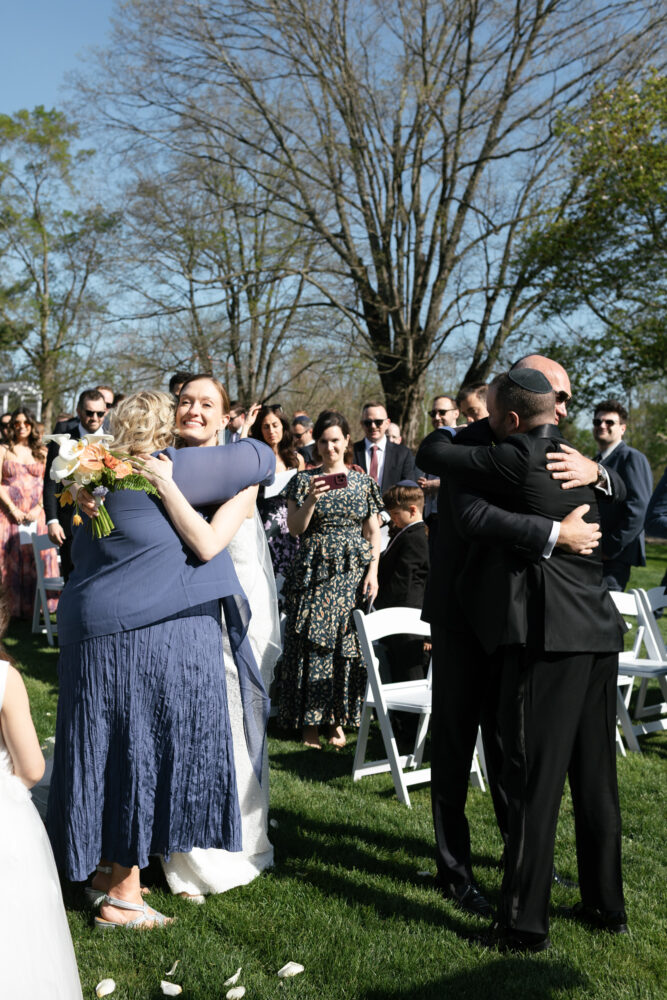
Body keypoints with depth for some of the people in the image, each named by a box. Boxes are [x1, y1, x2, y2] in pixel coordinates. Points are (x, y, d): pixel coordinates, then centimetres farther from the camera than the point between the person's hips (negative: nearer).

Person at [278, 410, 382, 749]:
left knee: (348, 642, 2)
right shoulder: (303, 480, 4)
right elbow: (295, 528, -3)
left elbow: (373, 533, 8)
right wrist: (312, 499, -18)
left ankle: (338, 720, 13)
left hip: (353, 572, 1)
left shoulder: (364, 483, 8)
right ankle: (310, 720, 8)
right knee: (311, 643, -2)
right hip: (313, 572, -1)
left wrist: (373, 572, -3)